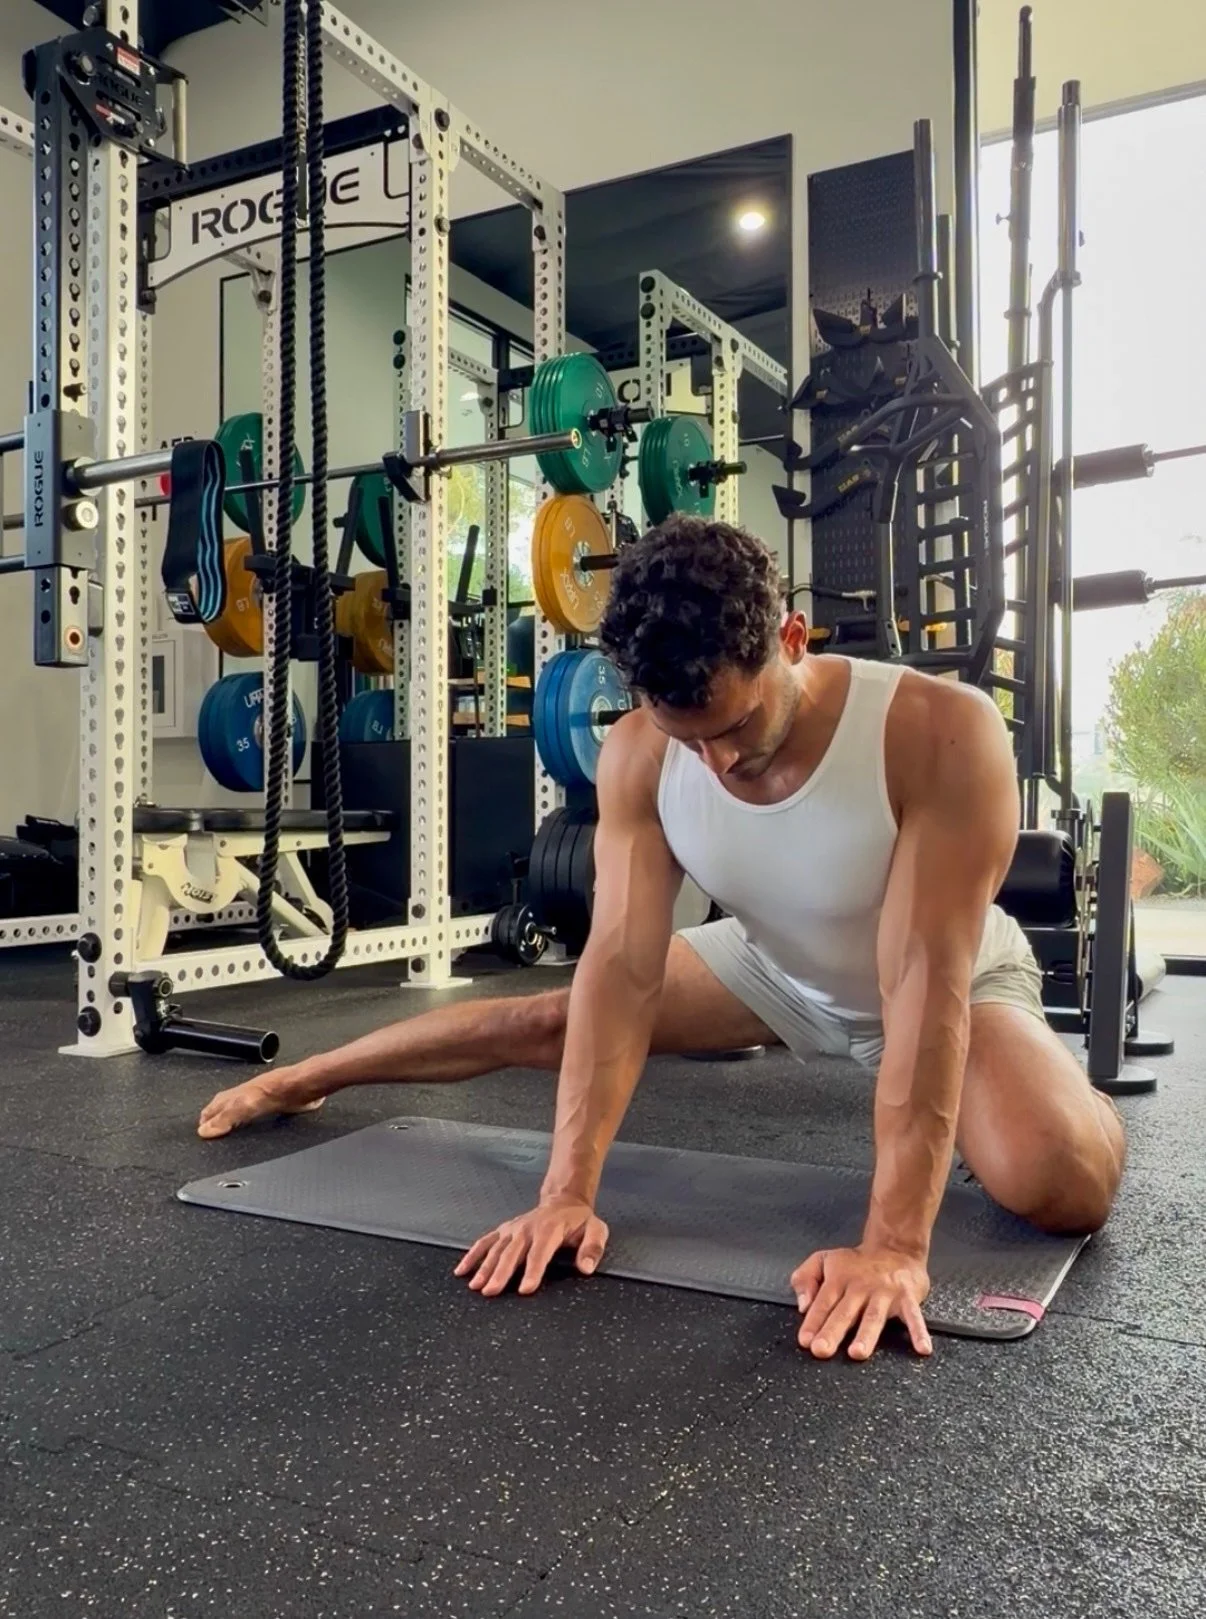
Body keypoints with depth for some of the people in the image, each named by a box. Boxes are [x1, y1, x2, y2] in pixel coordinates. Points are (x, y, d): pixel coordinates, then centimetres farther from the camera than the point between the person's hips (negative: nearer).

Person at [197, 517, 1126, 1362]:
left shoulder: (943, 735, -39)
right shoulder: (639, 758, -26)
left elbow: (923, 985, -41)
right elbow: (623, 967, -29)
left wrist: (894, 1242, -46)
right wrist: (568, 1191, -36)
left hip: (956, 981, -3)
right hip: (778, 968, 3)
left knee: (1063, 1185, -29)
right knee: (537, 1024, 1)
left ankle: (1087, 1101, 10)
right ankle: (301, 1081, 25)